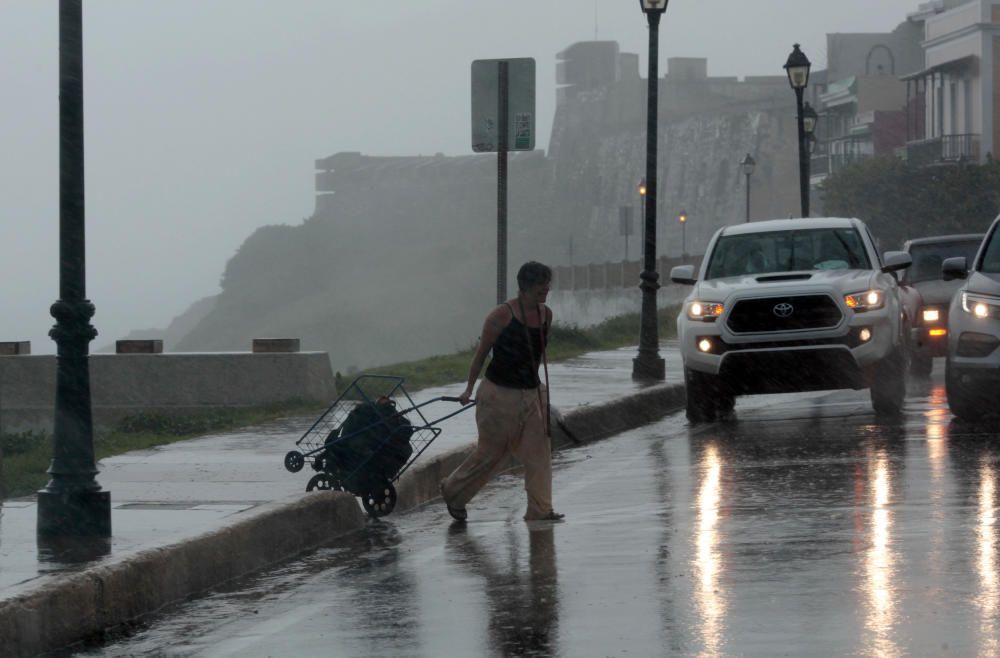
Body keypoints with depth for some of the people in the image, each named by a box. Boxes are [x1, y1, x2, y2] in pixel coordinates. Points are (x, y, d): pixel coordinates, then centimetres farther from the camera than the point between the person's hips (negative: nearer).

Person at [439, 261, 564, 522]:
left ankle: (539, 510, 1)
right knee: (491, 452, 5)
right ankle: (453, 491, 26)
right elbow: (482, 352, -6)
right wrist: (470, 388, -1)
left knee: (539, 451, -3)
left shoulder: (545, 314, 4)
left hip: (532, 393, 6)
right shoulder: (501, 315, -14)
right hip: (499, 393, -6)